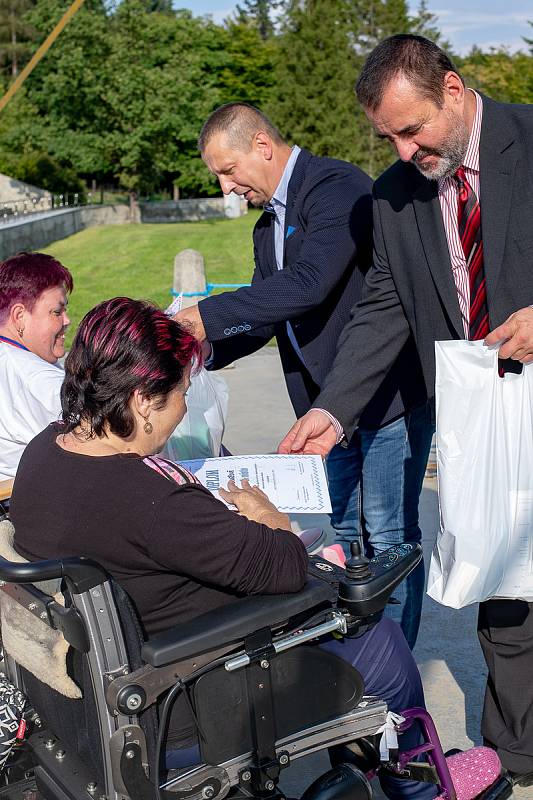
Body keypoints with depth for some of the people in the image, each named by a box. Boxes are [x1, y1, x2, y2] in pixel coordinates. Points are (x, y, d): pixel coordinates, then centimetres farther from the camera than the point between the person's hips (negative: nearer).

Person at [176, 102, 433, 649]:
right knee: (346, 531, 14)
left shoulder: (337, 187, -16)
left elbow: (307, 284, -28)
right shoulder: (268, 225, 15)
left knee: (388, 533, -2)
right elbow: (265, 311, 18)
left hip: (388, 392, -9)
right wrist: (205, 349, 1)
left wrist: (207, 314, -26)